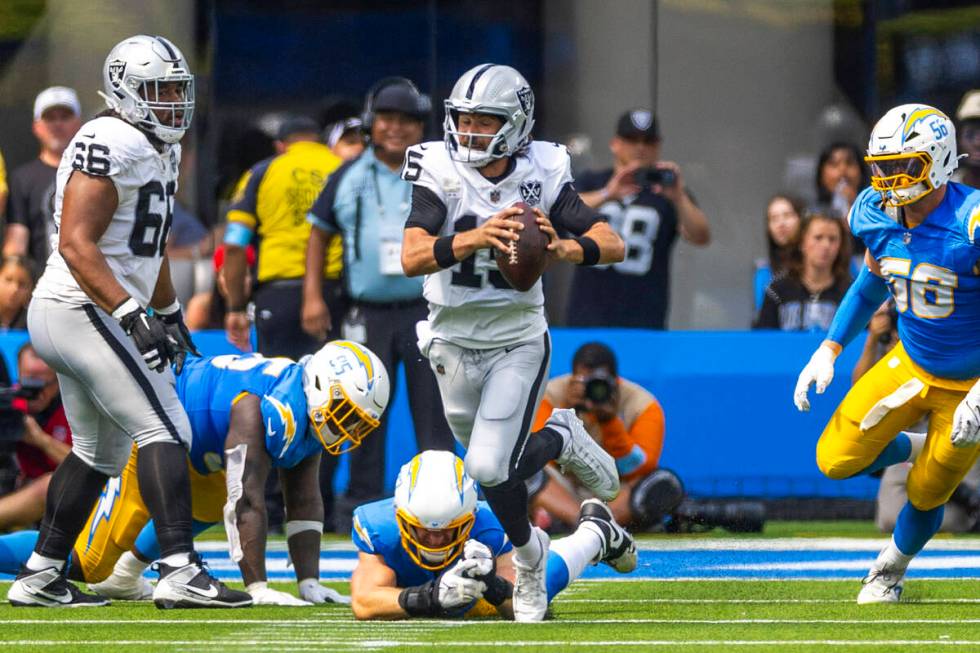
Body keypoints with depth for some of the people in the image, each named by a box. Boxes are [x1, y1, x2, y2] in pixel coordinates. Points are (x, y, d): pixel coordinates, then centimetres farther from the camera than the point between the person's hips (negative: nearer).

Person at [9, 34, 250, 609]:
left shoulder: (160, 151, 15)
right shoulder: (112, 145, -16)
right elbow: (76, 243, -23)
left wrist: (169, 313, 36)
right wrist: (132, 314, -29)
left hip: (68, 318, 11)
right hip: (84, 310, -11)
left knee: (101, 452, 18)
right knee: (165, 430, -14)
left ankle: (40, 577, 23)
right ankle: (181, 572, -21)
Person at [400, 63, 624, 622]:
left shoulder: (542, 174, -11)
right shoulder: (441, 173, -15)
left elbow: (614, 245, -14)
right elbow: (412, 258, -29)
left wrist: (561, 250, -35)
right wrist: (476, 238, -46)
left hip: (518, 342, -2)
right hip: (455, 341, 2)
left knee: (490, 467, -15)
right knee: (494, 465, 12)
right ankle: (560, 441, 40)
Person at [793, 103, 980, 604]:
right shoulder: (878, 216, -9)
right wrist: (829, 350, 4)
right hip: (911, 364, 5)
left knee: (925, 496, 6)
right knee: (836, 461, -7)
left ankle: (893, 566, 39)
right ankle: (917, 448, 24)